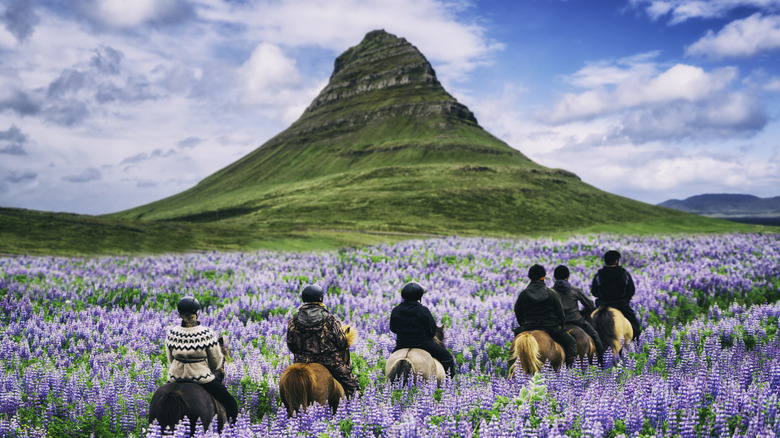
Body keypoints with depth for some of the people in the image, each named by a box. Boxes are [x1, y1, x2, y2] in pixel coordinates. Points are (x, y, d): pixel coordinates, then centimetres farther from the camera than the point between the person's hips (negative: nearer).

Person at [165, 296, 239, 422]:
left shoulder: (171, 334, -10)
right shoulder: (207, 334, -18)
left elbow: (171, 359, 3)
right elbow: (216, 363, -7)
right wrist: (214, 369, 16)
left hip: (176, 377, 4)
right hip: (202, 378, -3)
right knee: (231, 404, 11)